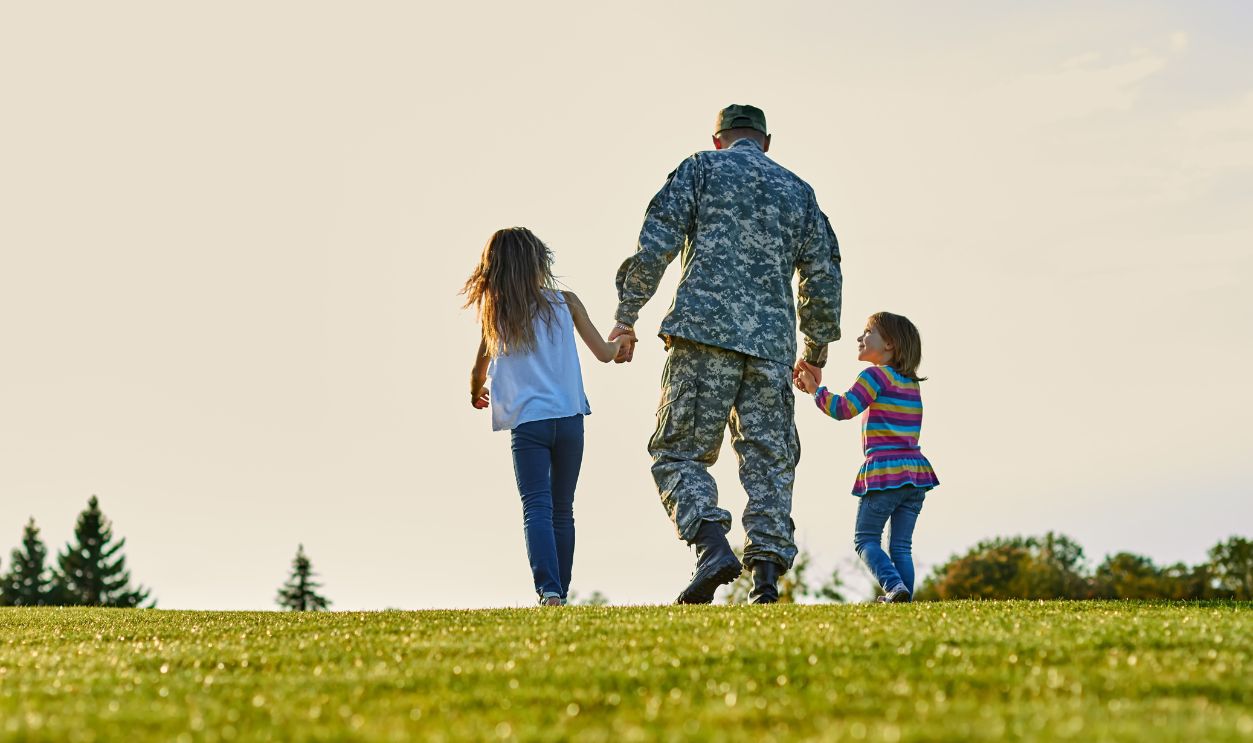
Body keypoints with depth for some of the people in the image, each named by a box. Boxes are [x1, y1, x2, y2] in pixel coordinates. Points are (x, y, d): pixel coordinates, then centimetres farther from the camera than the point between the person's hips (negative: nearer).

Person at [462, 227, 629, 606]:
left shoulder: (496, 314, 4)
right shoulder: (565, 303, 3)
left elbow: (478, 372, 12)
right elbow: (604, 353, 8)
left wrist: (476, 394, 35)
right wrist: (620, 341, 31)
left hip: (526, 423, -1)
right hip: (568, 419, 1)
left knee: (537, 508, -8)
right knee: (562, 511, 12)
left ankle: (548, 590, -27)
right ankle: (560, 593, 14)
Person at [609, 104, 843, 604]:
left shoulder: (701, 168, 10)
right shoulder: (798, 191, 21)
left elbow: (656, 244, -2)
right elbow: (824, 276, 16)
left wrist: (626, 315, 2)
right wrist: (817, 349, 26)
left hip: (705, 330, -3)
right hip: (772, 344, 3)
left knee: (678, 452, 1)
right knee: (769, 459, 7)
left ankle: (714, 549, -20)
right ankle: (767, 576, -3)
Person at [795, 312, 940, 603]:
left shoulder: (876, 375, -6)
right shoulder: (911, 383, 18)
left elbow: (843, 409, -16)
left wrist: (815, 389, -2)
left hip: (884, 473, -7)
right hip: (916, 471, 7)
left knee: (866, 538, 3)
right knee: (901, 545, 8)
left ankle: (893, 585, -16)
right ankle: (905, 597, -1)